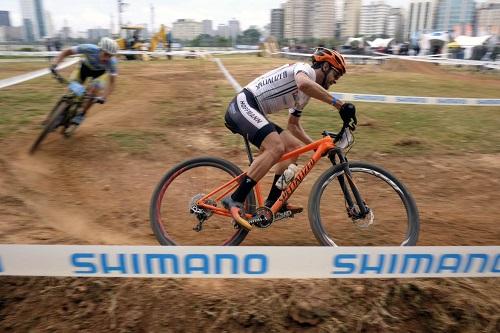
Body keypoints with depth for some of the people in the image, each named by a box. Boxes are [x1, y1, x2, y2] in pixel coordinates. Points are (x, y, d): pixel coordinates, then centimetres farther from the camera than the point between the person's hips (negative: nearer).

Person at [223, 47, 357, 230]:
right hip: (242, 106, -10)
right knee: (276, 148, -28)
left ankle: (272, 203, 6)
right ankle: (234, 200, -22)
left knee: (294, 147, 5)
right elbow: (304, 84, -32)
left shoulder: (304, 94, 22)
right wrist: (339, 104, -31)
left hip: (252, 113, 10)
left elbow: (293, 125, 29)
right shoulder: (305, 68, -5)